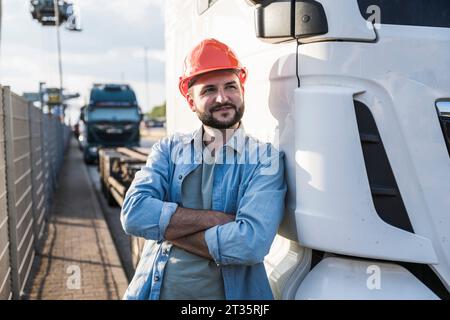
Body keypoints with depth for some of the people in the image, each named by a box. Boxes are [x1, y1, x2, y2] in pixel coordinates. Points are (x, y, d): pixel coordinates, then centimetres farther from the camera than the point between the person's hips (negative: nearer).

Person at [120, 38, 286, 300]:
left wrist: (165, 227, -14)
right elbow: (134, 213, -14)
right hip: (156, 290, 2)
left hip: (229, 292, -2)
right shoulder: (169, 150, 0)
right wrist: (216, 218, -20)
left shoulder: (267, 159, -9)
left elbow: (251, 243, -23)